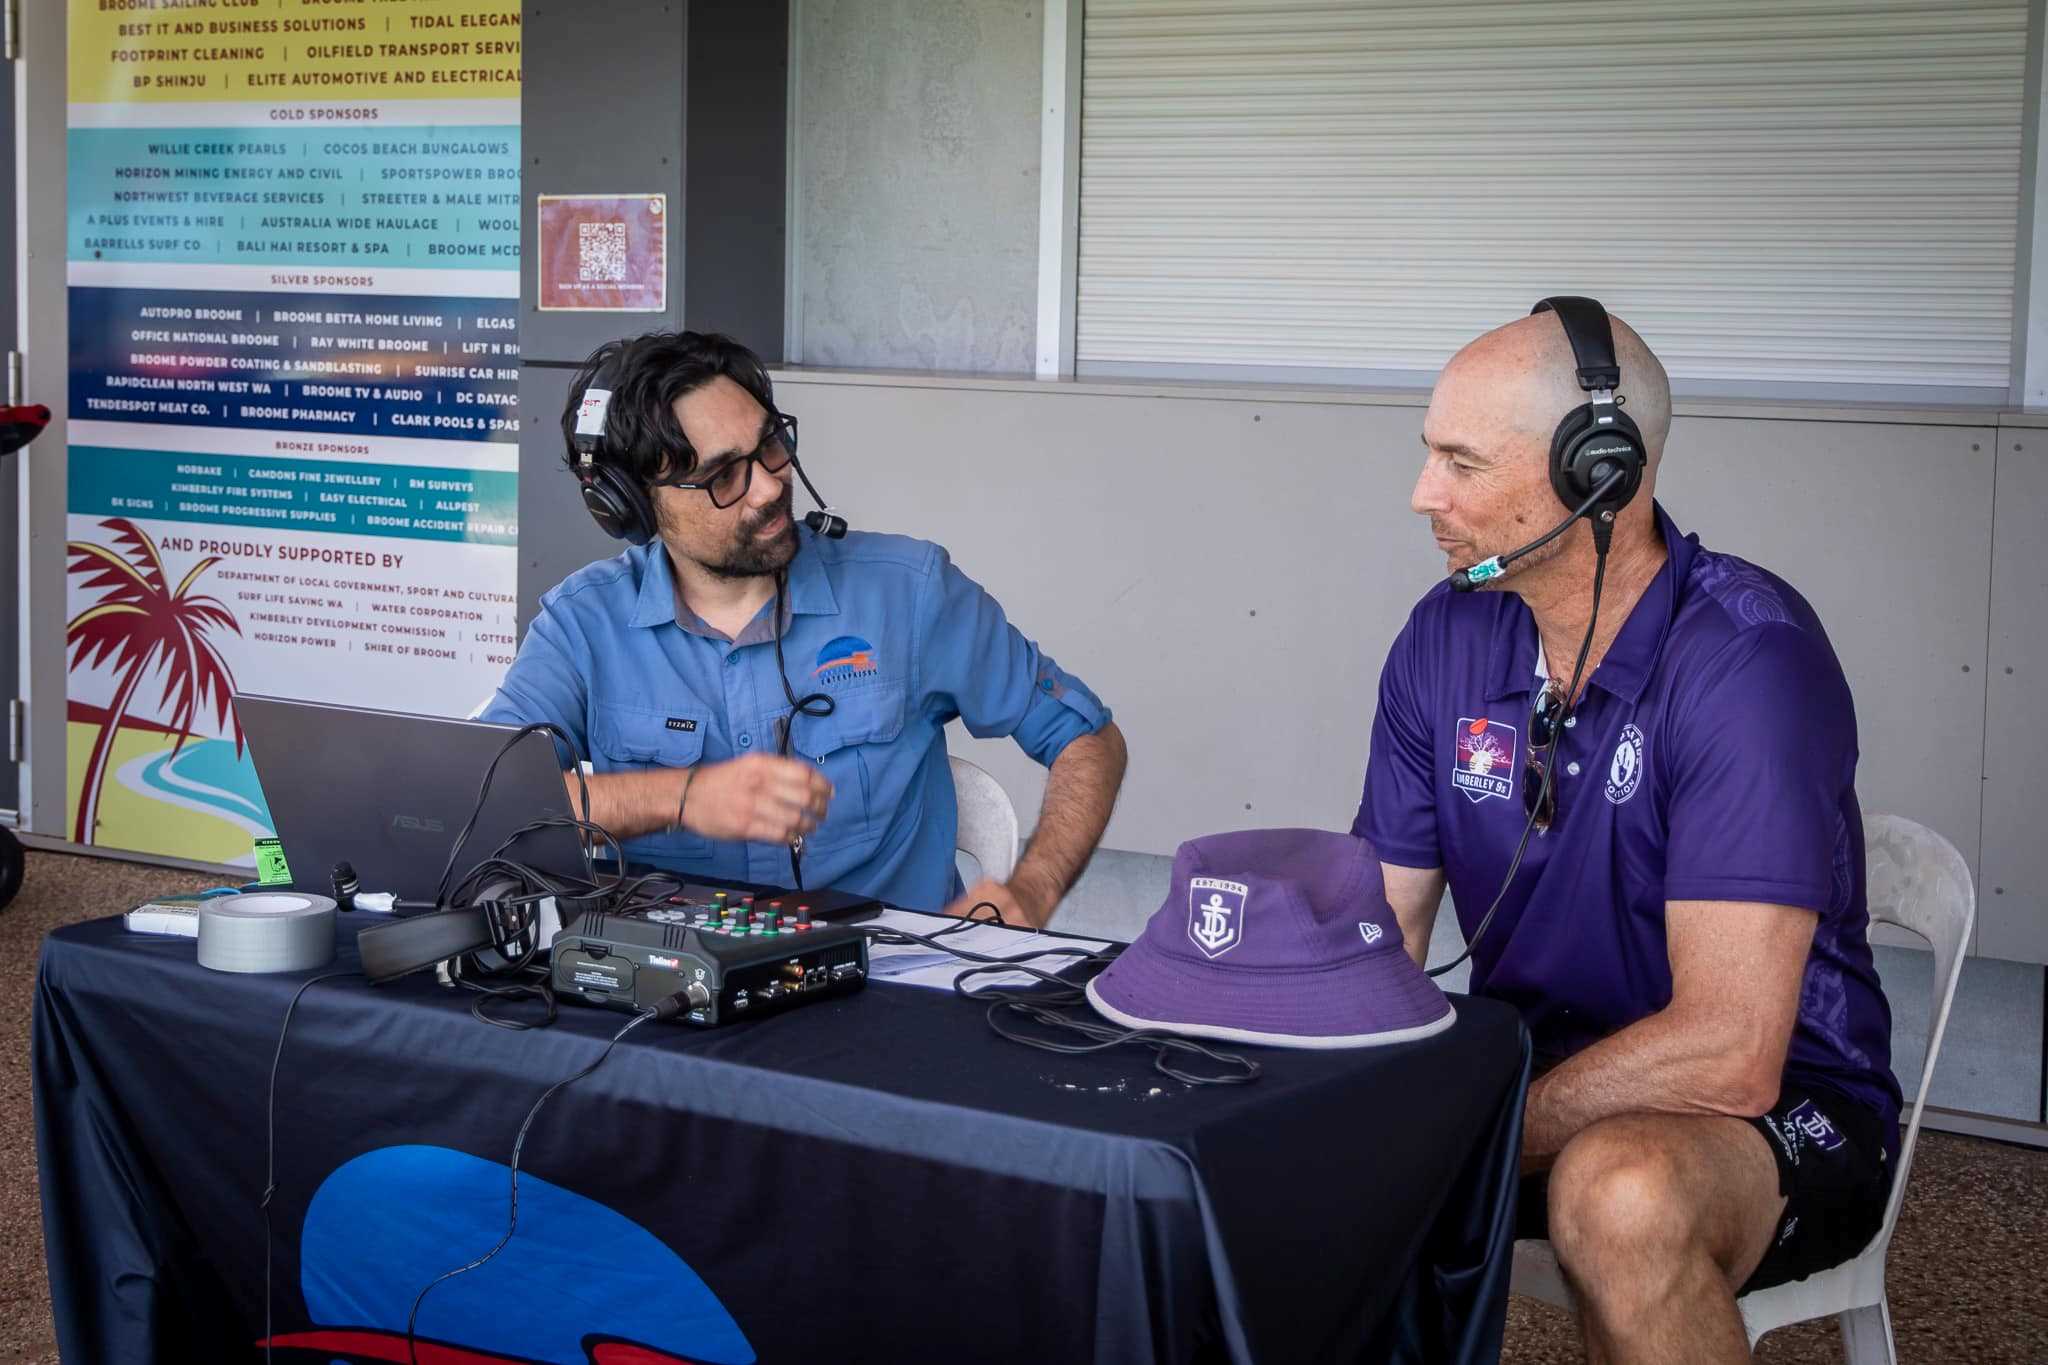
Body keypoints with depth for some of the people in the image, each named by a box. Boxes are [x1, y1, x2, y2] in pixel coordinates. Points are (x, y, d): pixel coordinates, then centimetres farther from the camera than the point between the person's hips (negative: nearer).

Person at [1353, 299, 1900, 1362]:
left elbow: (1728, 1054, -28)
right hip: (1533, 1066, 6)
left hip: (1781, 1107, -6)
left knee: (1614, 1193, -37)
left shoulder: (1749, 657, -22)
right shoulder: (1445, 639, -1)